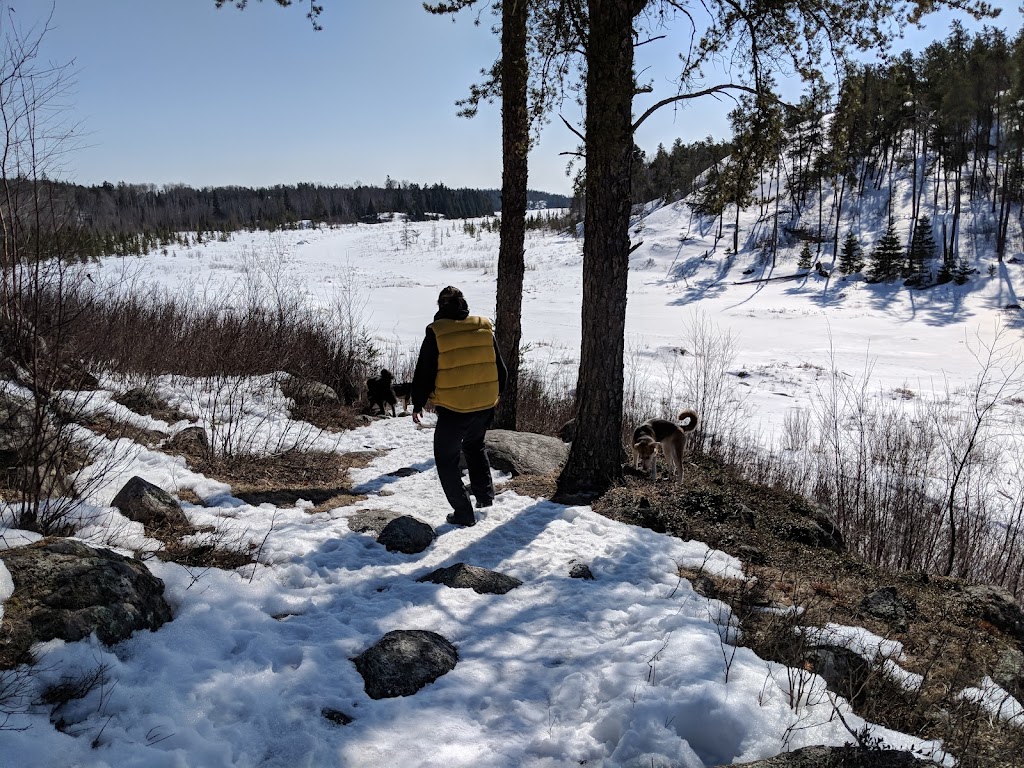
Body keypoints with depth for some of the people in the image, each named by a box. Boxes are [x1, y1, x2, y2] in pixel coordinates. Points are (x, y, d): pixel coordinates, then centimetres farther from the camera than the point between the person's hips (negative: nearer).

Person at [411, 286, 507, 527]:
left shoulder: (436, 333, -11)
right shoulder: (485, 328, 1)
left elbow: (423, 373, -5)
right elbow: (501, 369, 9)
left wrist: (418, 404, 9)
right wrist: (495, 395, 25)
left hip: (451, 409, -5)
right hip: (485, 405, 5)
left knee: (447, 459, 11)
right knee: (474, 445, 32)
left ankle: (463, 512, 9)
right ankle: (485, 493, 31)